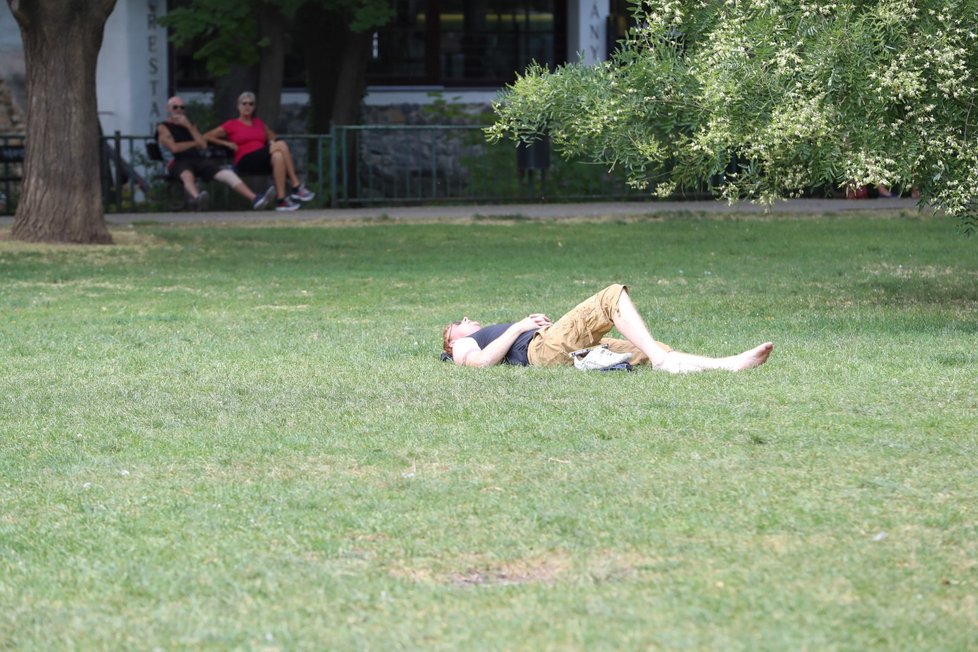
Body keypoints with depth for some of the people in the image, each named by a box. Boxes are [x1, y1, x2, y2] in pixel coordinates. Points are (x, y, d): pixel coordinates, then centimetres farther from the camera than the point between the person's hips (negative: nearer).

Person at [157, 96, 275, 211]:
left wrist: (189, 127, 4)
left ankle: (254, 199, -32)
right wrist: (194, 143, 5)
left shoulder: (189, 124, 28)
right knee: (187, 175, -42)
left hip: (198, 159, 6)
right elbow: (174, 148, -8)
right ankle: (197, 198, -76)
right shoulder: (163, 128, 10)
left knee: (227, 174, -16)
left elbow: (203, 145, 13)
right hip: (179, 162, -6)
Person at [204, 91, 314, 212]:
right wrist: (227, 144, -3)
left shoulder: (259, 123, 25)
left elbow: (271, 136, 39)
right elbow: (206, 137, 8)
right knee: (281, 145, -27)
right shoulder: (231, 125, 12)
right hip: (245, 161, -4)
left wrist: (272, 143, 15)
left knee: (278, 156, -34)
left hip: (264, 161, 4)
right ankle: (296, 186, -30)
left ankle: (281, 199, -38)